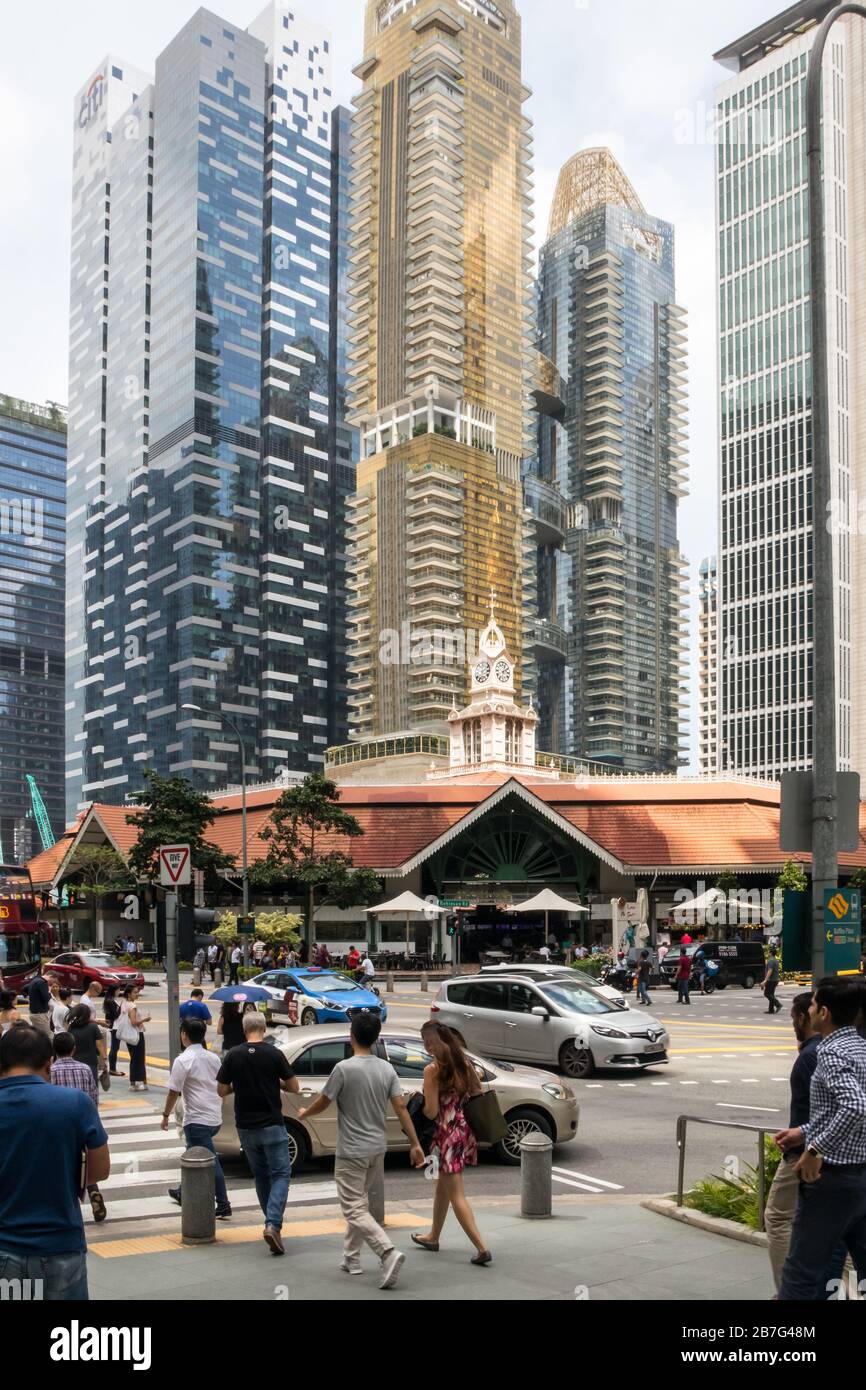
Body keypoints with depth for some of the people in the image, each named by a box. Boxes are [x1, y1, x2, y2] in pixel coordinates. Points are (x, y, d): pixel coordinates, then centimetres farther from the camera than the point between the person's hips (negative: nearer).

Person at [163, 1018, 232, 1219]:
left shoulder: (183, 1061, -14)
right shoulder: (213, 1058, 8)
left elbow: (174, 1091, -13)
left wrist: (166, 1115, 0)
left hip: (197, 1120, -8)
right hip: (215, 1118, 8)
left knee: (210, 1161, -4)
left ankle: (223, 1205, -2)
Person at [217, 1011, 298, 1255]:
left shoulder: (233, 1056, -3)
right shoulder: (274, 1054, -10)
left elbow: (222, 1091, 3)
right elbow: (294, 1088, -4)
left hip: (245, 1127, 3)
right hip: (271, 1125, -3)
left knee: (261, 1175, 18)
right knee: (281, 1173, 3)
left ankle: (273, 1222, 25)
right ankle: (273, 1224, -14)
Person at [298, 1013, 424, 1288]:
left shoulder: (344, 1068, -15)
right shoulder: (387, 1069, 0)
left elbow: (322, 1103, -6)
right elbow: (401, 1107, -2)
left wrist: (304, 1114, 15)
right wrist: (415, 1144, 1)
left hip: (352, 1152, -6)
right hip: (378, 1149, 6)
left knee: (354, 1210, -4)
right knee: (359, 1203, 21)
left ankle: (389, 1252, -21)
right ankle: (352, 1258, 26)